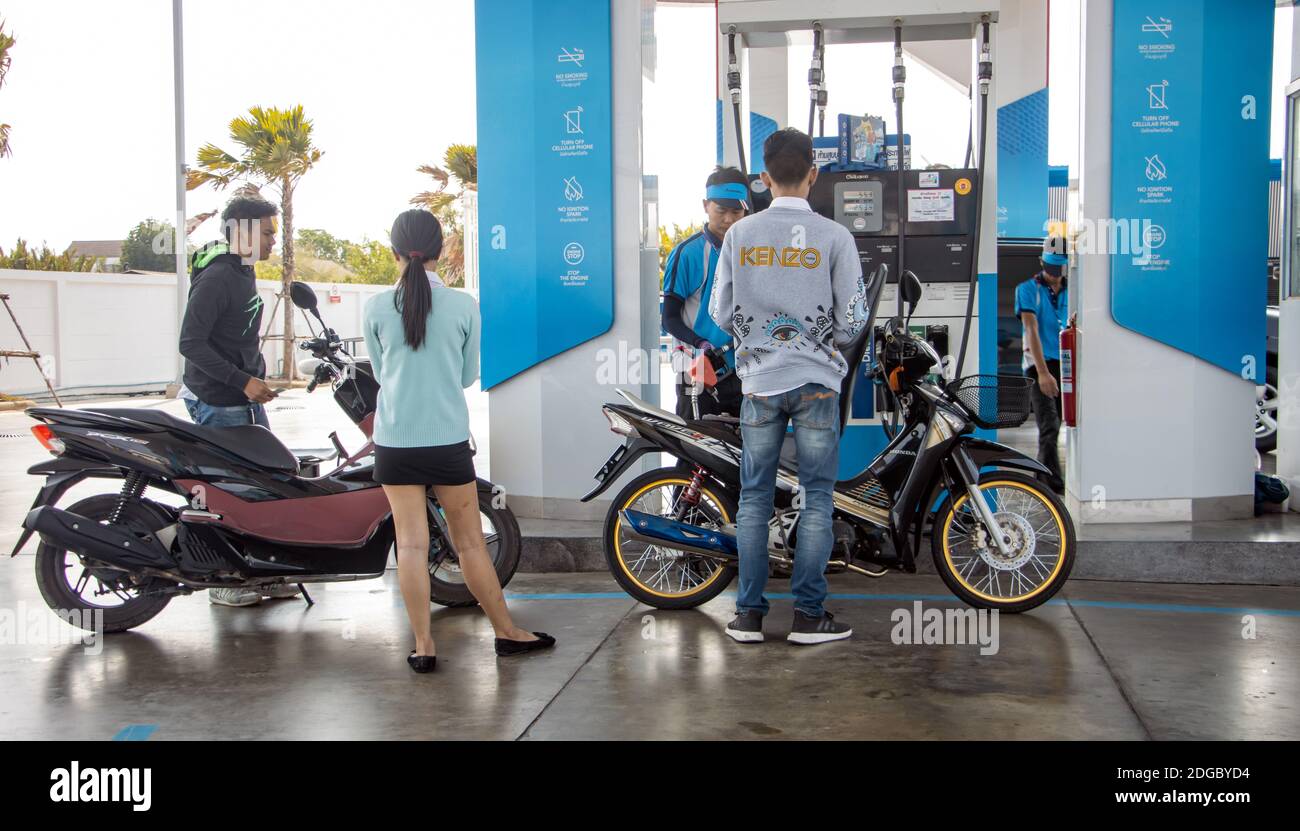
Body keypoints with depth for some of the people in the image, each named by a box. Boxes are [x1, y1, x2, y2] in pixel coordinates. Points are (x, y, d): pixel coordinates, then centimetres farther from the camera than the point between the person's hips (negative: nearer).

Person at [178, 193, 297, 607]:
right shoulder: (216, 278, -18)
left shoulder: (243, 272, 13)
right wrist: (243, 381, -23)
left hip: (246, 399, 10)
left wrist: (257, 379, 20)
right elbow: (191, 342, -23)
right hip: (219, 405, -10)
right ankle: (222, 582, 8)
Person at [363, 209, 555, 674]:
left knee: (411, 544, 5)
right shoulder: (463, 306, -5)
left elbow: (379, 372, 9)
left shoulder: (376, 308, -4)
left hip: (395, 442, 1)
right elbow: (468, 375, 6)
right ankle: (507, 633, 21)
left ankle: (423, 647, 8)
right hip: (448, 440, 0)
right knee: (470, 541, 10)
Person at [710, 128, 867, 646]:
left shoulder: (739, 234, 1)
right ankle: (809, 616, 7)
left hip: (759, 381, 2)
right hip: (816, 381, -2)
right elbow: (852, 318, -5)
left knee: (755, 498, 9)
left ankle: (750, 614, 12)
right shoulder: (834, 237, -6)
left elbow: (721, 312, 4)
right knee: (816, 499, 5)